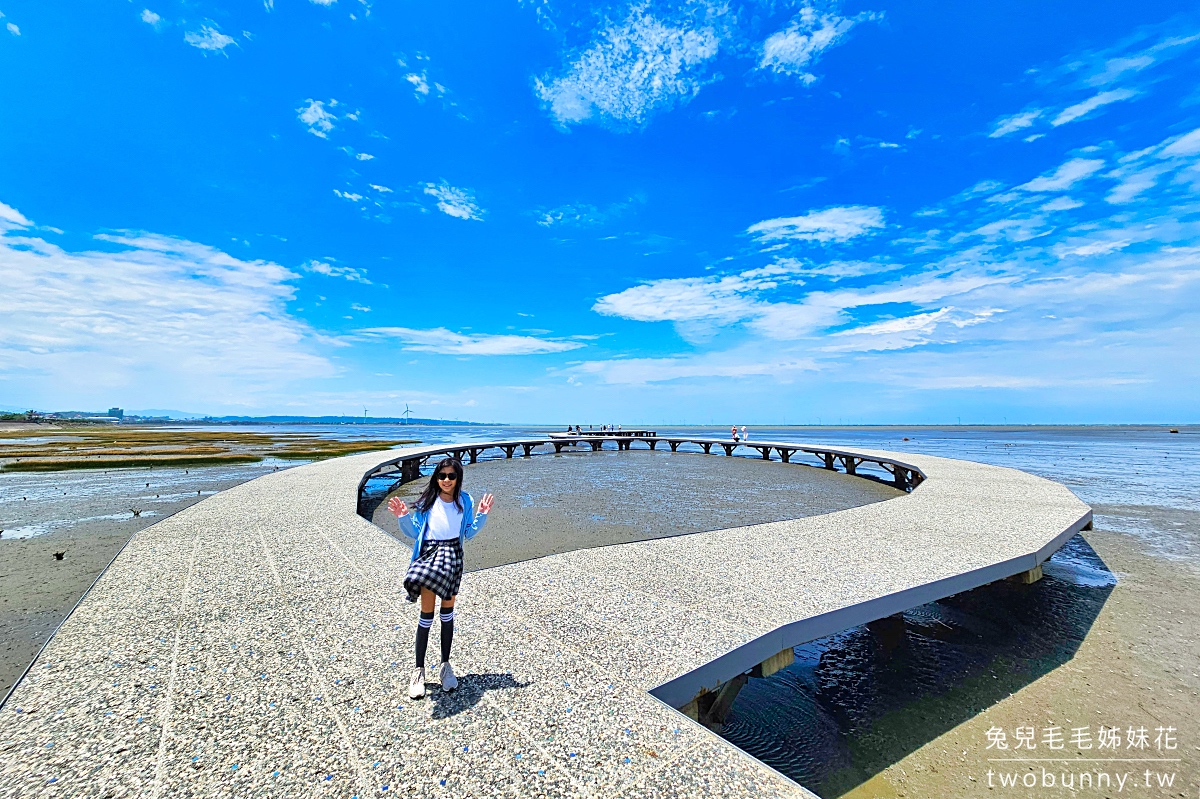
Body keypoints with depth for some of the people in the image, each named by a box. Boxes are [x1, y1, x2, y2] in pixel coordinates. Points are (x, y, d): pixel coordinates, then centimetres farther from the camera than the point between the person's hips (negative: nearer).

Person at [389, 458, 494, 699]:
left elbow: (469, 533, 3)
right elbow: (414, 533, 2)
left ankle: (445, 665, 27)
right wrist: (403, 517, -14)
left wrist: (482, 515, -9)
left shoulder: (464, 501, 1)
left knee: (448, 612, 12)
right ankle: (419, 670, 16)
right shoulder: (427, 501, -3)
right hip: (429, 554, -1)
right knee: (427, 613, 0)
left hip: (453, 556, 2)